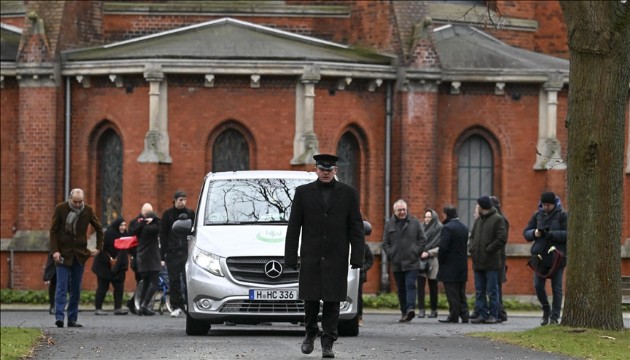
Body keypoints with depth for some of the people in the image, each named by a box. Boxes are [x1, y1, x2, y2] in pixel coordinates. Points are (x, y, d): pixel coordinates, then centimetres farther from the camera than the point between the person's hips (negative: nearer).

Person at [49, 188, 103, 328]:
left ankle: (72, 319, 8)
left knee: (76, 289, 4)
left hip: (80, 253, 3)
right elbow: (53, 231, -5)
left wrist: (99, 247, 7)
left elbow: (98, 228, 13)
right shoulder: (60, 209, -7)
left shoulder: (88, 210, 0)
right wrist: (55, 251, -14)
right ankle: (59, 317, -16)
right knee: (62, 287, -11)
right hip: (63, 254, -3)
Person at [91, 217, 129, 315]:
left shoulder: (124, 235, 6)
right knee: (102, 287, -3)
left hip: (117, 266, 6)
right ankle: (98, 308, 2)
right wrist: (109, 259, -15)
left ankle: (118, 308, 2)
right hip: (105, 266, -6)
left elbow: (125, 250, 11)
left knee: (119, 287, 0)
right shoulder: (108, 234, -14)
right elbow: (102, 249, -15)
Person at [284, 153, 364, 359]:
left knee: (332, 302, -2)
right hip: (311, 257, 1)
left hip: (336, 258, -1)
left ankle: (328, 344, 3)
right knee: (310, 299, 2)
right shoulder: (303, 192, 6)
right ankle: (310, 333, 25)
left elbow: (356, 228, 3)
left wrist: (357, 257, -5)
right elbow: (293, 227, 5)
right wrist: (291, 257, -1)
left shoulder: (348, 194, 5)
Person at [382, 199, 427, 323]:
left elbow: (422, 240, 7)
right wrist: (390, 255, -1)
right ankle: (404, 312, 11)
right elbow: (385, 243, 10)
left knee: (410, 285, -16)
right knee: (401, 289, 7)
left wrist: (417, 252, -3)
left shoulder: (414, 223, 5)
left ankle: (410, 308, -25)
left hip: (412, 262, -3)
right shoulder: (389, 224, 9)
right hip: (396, 264, 3)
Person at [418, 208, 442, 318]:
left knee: (433, 286, 3)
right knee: (420, 285, -7)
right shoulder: (421, 228, 11)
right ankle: (421, 310, -9)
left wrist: (428, 253, -15)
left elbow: (441, 247, -7)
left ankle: (434, 310, 11)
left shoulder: (439, 230, -2)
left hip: (432, 261, -3)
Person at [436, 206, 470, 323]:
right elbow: (465, 245, 11)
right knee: (461, 293, 13)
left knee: (452, 294, -4)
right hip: (462, 266, 8)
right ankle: (464, 315, 11)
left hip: (450, 267, -7)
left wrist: (440, 261, -7)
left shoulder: (447, 228, -16)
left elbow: (443, 247, -19)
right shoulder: (464, 228, 9)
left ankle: (454, 316, -3)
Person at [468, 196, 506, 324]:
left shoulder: (497, 219, -5)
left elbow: (501, 239, -13)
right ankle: (482, 314, 11)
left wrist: (488, 250, -15)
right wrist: (471, 248, 3)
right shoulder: (478, 220, 18)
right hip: (478, 262, 7)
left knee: (492, 291, -3)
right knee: (479, 291, 7)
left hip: (491, 262, -7)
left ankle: (493, 315, 0)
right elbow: (472, 236, 22)